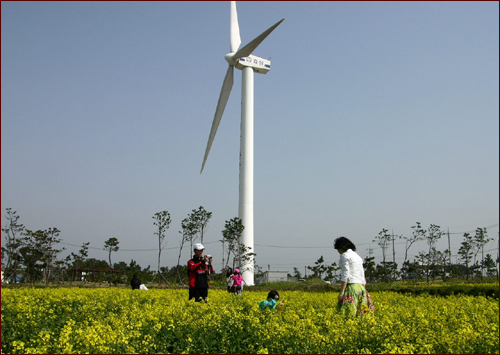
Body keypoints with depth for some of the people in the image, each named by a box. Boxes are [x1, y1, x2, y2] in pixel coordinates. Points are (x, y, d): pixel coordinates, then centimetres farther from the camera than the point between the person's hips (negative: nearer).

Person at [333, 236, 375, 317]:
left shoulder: (345, 255, -3)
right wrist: (363, 292, 21)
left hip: (350, 287, -8)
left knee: (349, 315, -13)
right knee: (359, 315, 3)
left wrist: (341, 292, -16)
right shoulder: (357, 256, 22)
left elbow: (346, 275, -14)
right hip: (360, 288, 8)